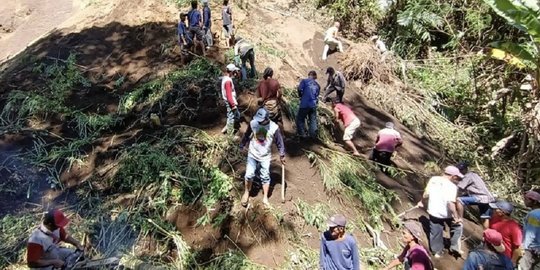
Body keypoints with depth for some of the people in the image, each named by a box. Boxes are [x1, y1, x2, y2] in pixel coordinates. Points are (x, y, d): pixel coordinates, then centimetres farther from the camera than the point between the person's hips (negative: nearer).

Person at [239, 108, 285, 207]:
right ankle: (246, 193, 21)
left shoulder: (274, 128, -18)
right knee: (249, 175, -5)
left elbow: (279, 142, -6)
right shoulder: (253, 123, -14)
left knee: (265, 177, 7)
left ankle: (265, 198, 24)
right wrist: (241, 146, 13)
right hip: (252, 154, 1)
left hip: (265, 157, -1)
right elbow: (246, 135, 4)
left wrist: (282, 155, -1)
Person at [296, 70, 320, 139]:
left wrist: (300, 96, 6)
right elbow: (317, 95, 14)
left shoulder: (304, 81, -2)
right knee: (313, 120, 13)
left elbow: (300, 89, -11)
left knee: (300, 119, 8)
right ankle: (313, 135, 15)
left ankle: (301, 134, 5)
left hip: (305, 104, -4)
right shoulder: (317, 85, 14)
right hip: (313, 105, 5)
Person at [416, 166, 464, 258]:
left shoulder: (433, 179, -1)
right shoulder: (452, 186, -17)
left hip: (433, 211, 5)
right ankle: (455, 247, 25)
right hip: (445, 213, -4)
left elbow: (426, 194, 6)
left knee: (435, 232, 17)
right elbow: (450, 203, -26)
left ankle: (437, 251, 29)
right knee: (457, 226, 23)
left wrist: (421, 202, 23)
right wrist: (456, 217, -20)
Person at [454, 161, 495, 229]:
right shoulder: (473, 174, 22)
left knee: (459, 200, -19)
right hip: (488, 198, 10)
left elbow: (459, 188, -12)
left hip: (481, 198, -10)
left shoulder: (468, 176, -7)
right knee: (485, 219, 19)